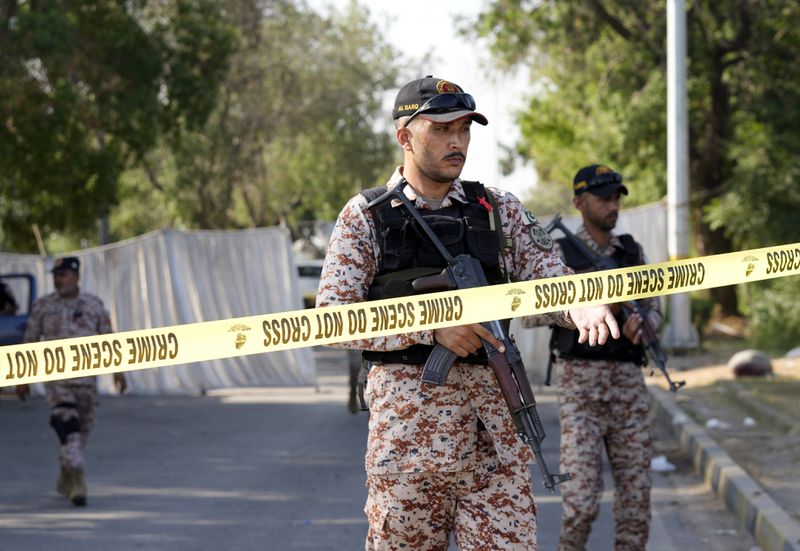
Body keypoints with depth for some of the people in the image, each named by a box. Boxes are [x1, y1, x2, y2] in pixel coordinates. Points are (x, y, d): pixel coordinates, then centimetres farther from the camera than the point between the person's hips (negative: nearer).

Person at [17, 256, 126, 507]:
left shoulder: (94, 305, 3)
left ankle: (66, 478, 32)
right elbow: (29, 342, 5)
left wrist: (118, 371, -6)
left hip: (86, 377, 2)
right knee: (67, 426, -20)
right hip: (55, 376, -2)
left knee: (81, 430, 10)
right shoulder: (43, 305, 1)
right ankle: (77, 483, -25)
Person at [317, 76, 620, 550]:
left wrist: (582, 307, -18)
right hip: (406, 412, -2)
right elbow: (332, 317, -5)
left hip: (493, 411, 2)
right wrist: (431, 326, -16)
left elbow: (550, 279, 7)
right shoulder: (365, 216, 3)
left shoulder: (500, 210, 12)